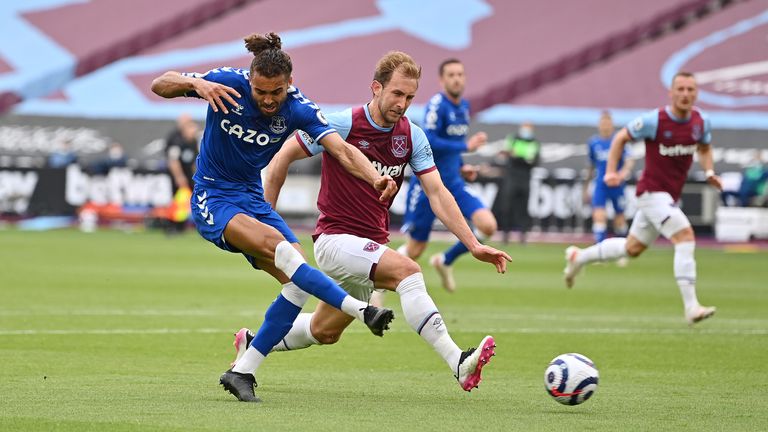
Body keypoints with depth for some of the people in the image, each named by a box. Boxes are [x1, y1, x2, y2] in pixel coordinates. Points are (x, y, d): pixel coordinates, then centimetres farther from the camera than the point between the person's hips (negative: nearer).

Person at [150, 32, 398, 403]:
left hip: (252, 198, 5)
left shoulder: (297, 109, -12)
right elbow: (160, 85, -14)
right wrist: (196, 83, -35)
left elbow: (342, 150, -23)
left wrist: (376, 178, -42)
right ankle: (360, 310, -35)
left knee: (298, 282, -10)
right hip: (212, 199, -5)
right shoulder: (229, 83, -17)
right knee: (275, 244, -31)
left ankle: (242, 372, -2)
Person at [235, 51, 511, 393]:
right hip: (335, 239, -7)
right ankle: (458, 364, -40)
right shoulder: (343, 125, -14)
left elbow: (437, 193, -3)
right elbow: (283, 157, -5)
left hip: (372, 244, 7)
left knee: (324, 332, 19)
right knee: (407, 270, -31)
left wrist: (473, 245, -13)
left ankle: (253, 341, 42)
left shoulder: (412, 137, 0)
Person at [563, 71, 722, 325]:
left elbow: (704, 147, 21)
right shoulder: (654, 121, -16)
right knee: (685, 236, -23)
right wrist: (611, 171, -10)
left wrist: (709, 172, 3)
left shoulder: (701, 122, 0)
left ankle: (579, 257, 40)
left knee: (632, 248, 19)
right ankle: (691, 307, -25)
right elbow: (621, 138, -2)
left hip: (670, 196, 8)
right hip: (652, 192, -7)